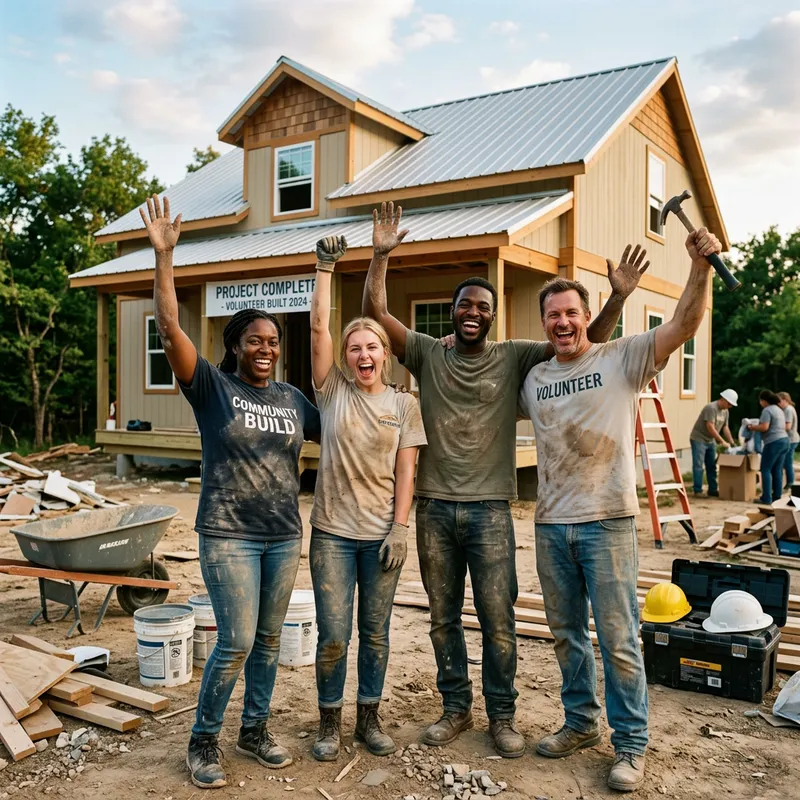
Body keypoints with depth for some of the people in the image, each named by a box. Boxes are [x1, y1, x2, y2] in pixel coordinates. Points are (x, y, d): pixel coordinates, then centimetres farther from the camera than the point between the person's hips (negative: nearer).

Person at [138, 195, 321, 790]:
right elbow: (170, 330, -17)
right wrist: (164, 256, -21)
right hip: (229, 535, -5)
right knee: (236, 642, -6)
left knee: (268, 640, 14)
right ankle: (204, 742, 16)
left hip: (284, 536, 5)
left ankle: (255, 730, 32)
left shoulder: (294, 399, 8)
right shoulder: (213, 388, -6)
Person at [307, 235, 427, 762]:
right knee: (334, 636, 2)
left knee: (375, 634, 11)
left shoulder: (404, 405, 2)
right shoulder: (334, 390, 0)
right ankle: (330, 723, 21)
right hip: (333, 532, -1)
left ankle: (369, 719, 28)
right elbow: (319, 326, -8)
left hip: (381, 534, 1)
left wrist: (399, 530, -7)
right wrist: (325, 267, -9)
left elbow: (405, 472, 0)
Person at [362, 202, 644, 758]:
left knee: (497, 619, 3)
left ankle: (502, 715, 21)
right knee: (443, 617, 13)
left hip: (489, 508, -2)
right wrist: (381, 255, -11)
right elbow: (375, 313, -2)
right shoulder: (428, 354, 4)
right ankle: (456, 708, 29)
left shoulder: (515, 358, 2)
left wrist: (618, 298, -15)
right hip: (435, 507, 2)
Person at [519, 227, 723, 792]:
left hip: (607, 522, -5)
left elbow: (684, 327, -14)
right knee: (567, 632, 16)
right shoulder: (534, 378, 10)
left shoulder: (622, 359, -4)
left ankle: (631, 744, 17)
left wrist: (701, 268, -27)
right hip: (551, 524, 5)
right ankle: (581, 723, 34)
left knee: (617, 637, 2)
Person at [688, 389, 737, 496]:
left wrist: (732, 442, 0)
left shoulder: (725, 411, 7)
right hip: (698, 439, -9)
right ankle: (697, 490, -7)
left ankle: (713, 490, 16)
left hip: (710, 441, 9)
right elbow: (710, 427, -26)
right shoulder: (711, 408, -21)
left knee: (711, 466, 10)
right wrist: (722, 441, -25)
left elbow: (725, 428, 10)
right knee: (698, 465, -9)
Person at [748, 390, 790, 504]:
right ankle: (777, 497, 11)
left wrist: (752, 427, -2)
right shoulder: (779, 410, 19)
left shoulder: (767, 410, -10)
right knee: (777, 470, 10)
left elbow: (764, 427, -19)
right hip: (784, 440, 9)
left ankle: (766, 498, -6)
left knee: (766, 470, -4)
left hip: (774, 442, -9)